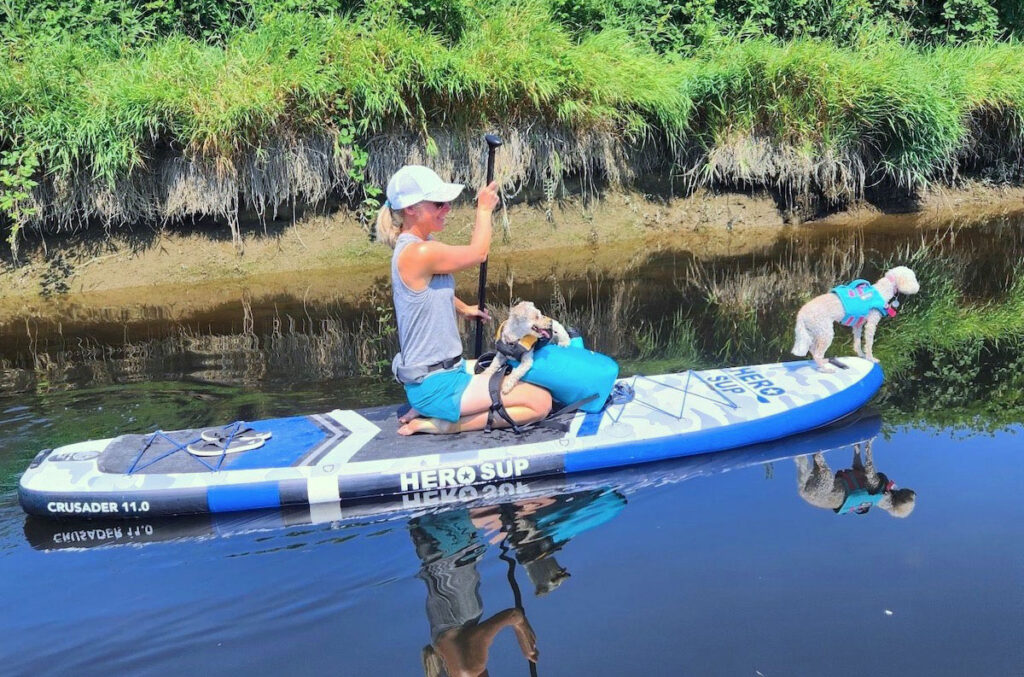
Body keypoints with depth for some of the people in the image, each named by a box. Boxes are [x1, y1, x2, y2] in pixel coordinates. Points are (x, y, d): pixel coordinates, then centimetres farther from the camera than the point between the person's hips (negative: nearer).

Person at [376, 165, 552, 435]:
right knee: (540, 402, -15)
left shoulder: (416, 246, 9)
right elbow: (477, 253, -13)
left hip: (445, 370, 11)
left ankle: (427, 410, 14)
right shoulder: (418, 253, -23)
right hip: (435, 383, -11)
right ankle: (440, 424, -9)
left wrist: (463, 308, 37)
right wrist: (485, 209, 2)